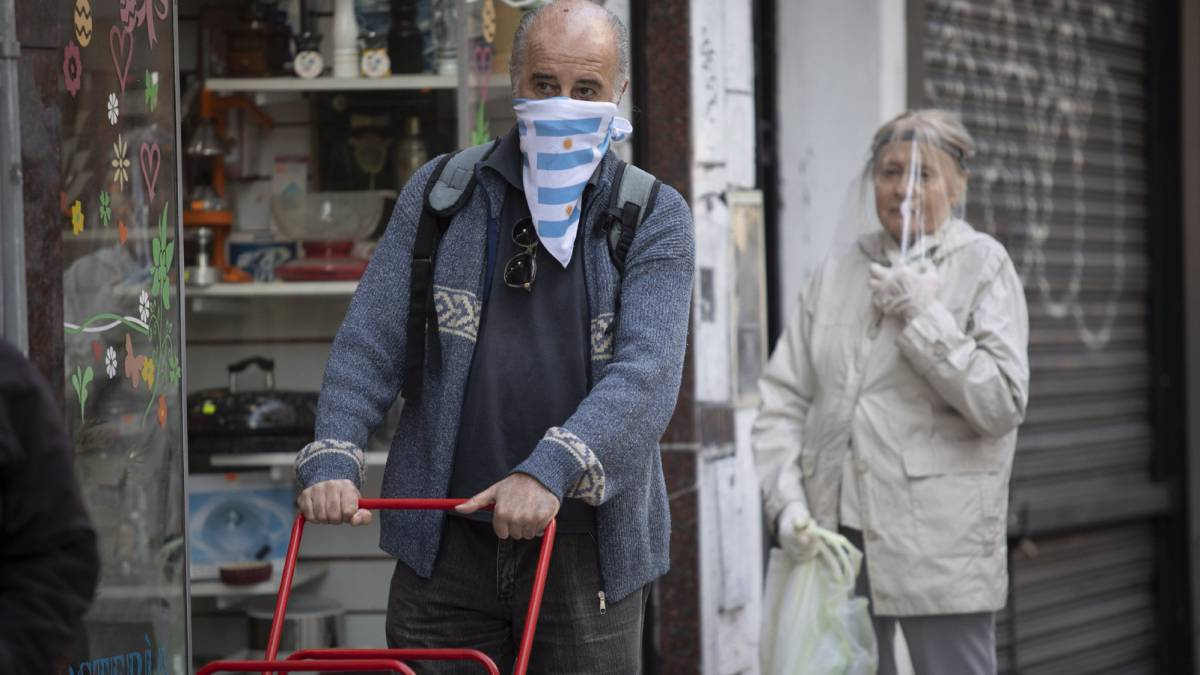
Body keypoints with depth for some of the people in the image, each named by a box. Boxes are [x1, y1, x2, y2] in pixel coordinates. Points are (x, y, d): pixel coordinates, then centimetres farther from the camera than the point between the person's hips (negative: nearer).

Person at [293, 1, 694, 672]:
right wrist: (333, 458, -12)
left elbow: (647, 373, -13)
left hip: (586, 545, -1)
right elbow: (370, 341, 6)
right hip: (445, 545, 1)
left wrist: (551, 470, -29)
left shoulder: (656, 219, 1)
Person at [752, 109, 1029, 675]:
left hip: (940, 551, -4)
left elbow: (1001, 404, -8)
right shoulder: (836, 275, 13)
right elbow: (782, 399, 9)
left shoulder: (984, 267, 3)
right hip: (833, 540, 4)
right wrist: (787, 503, -5)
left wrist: (923, 316, -10)